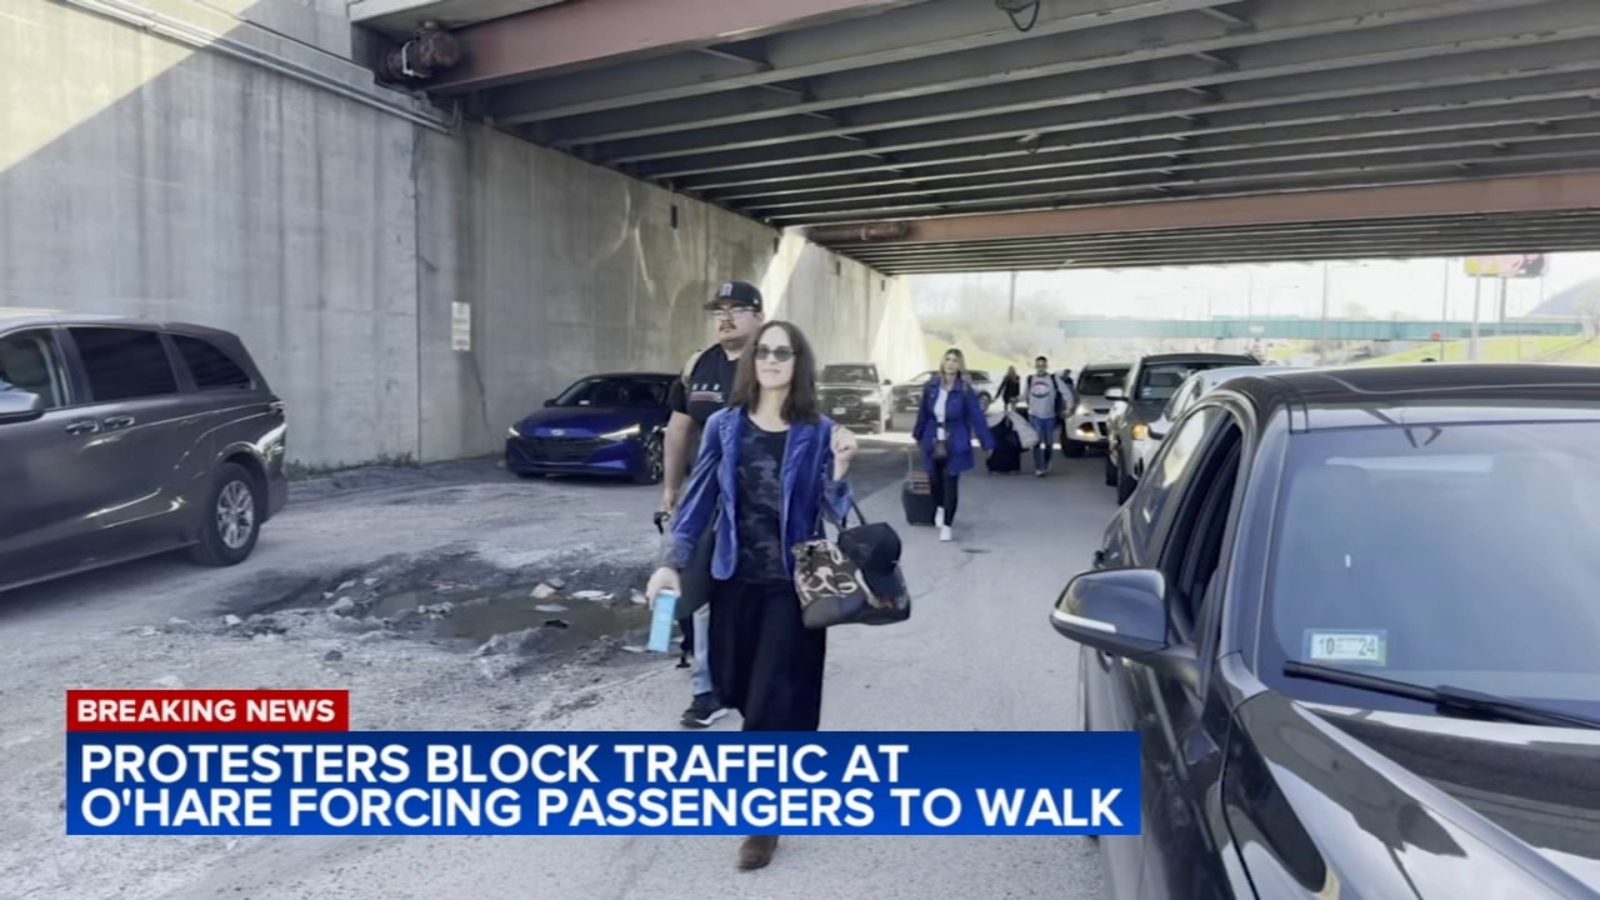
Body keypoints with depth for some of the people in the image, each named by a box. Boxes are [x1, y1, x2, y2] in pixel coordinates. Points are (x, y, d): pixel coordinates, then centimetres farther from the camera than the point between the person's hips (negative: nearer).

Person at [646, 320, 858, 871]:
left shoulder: (818, 432, -6)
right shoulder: (724, 425, -1)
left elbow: (835, 514, -5)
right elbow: (699, 498, 2)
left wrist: (840, 468, -23)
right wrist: (672, 563, -2)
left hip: (791, 584, -3)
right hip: (734, 579, 3)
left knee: (775, 699, 0)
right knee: (736, 688, 16)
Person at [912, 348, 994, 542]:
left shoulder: (965, 391, -12)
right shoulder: (931, 386, -3)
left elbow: (977, 417, -10)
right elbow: (923, 412, 9)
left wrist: (988, 443, -9)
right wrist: (918, 435, 20)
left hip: (955, 445, -3)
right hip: (933, 442, 3)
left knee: (951, 484, -1)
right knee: (935, 480, 13)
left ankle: (948, 525, 12)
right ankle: (940, 508, 45)